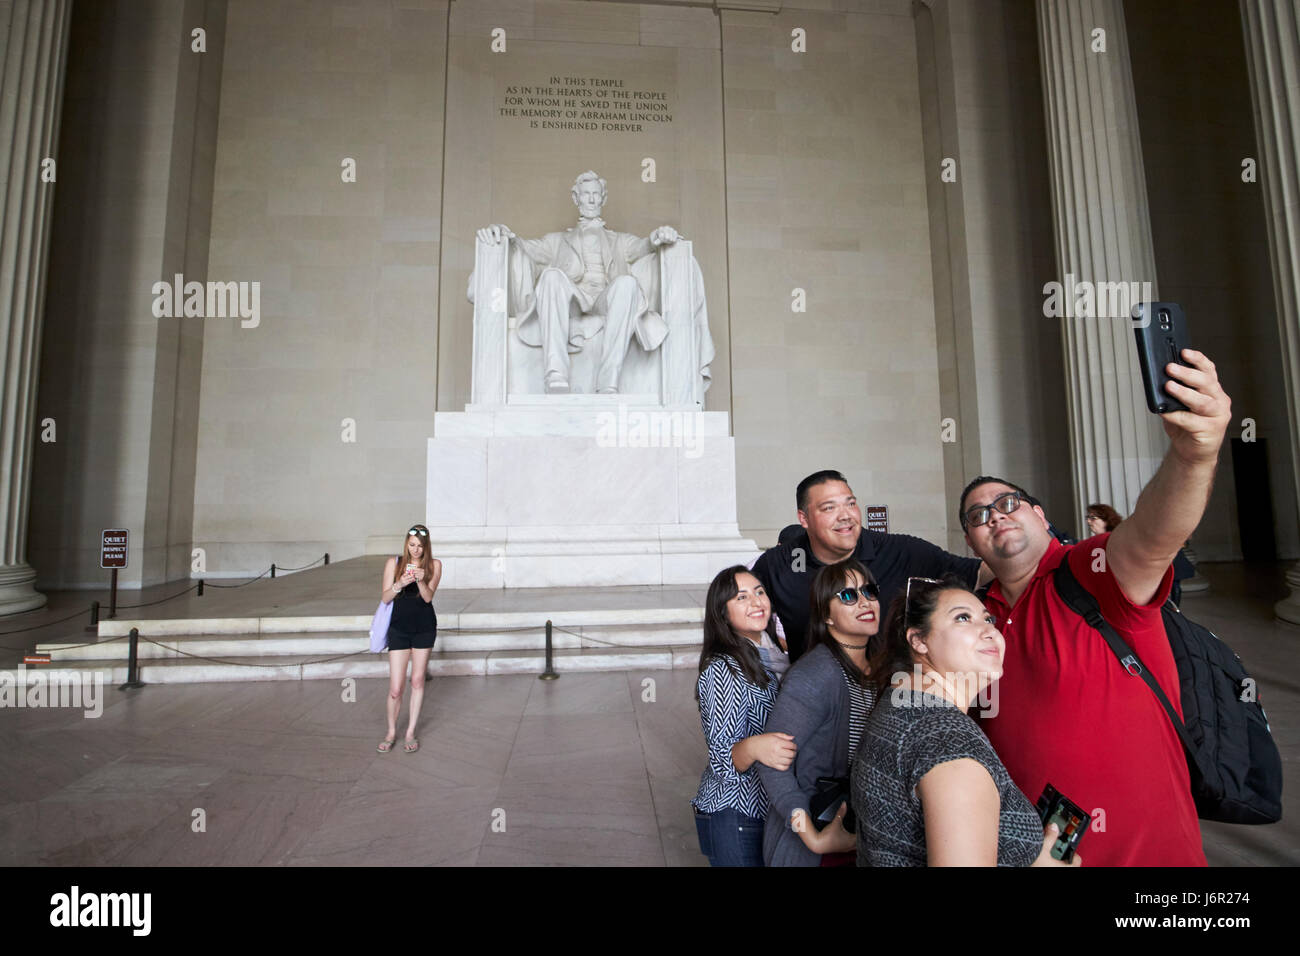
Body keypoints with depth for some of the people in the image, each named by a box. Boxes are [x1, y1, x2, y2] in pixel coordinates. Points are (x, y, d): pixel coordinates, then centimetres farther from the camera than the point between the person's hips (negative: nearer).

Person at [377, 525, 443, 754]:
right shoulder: (394, 563, -4)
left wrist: (420, 581, -31)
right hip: (399, 628, 0)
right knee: (395, 688, 1)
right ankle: (391, 732, 24)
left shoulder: (434, 565, -4)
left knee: (417, 681, 8)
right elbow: (385, 598, -7)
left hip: (424, 628, 1)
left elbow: (428, 597, -12)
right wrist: (400, 584, -26)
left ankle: (411, 732, 23)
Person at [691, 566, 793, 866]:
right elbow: (722, 761, -24)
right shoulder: (723, 670, -24)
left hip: (773, 807, 7)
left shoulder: (774, 654, -1)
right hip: (734, 816, -7)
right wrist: (753, 748, -42)